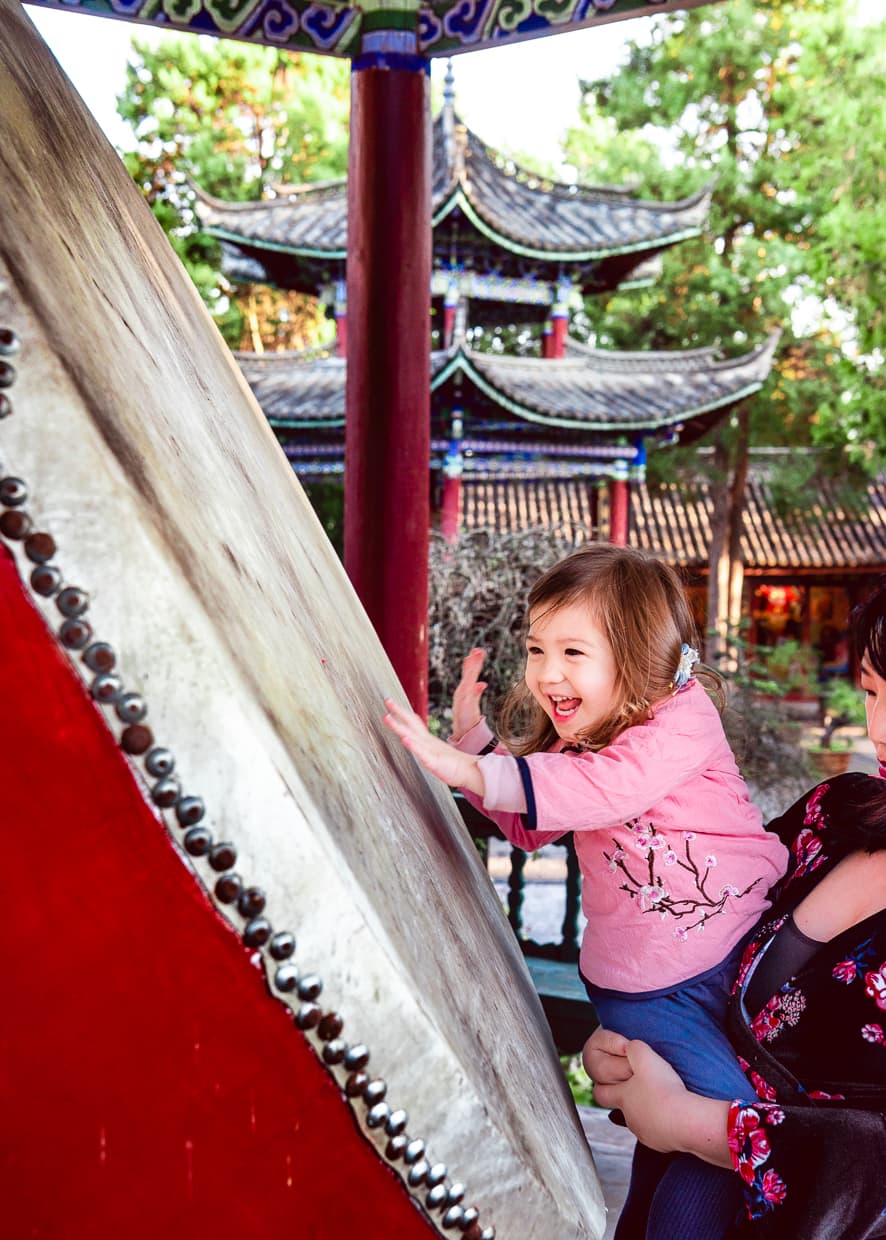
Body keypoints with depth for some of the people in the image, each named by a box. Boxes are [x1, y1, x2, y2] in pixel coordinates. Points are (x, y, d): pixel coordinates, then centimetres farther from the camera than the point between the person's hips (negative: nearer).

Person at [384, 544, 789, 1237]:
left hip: (747, 943, -1)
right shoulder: (569, 737, 1)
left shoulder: (682, 717, -18)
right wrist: (474, 735, 2)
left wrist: (466, 771, -42)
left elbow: (599, 788, -36)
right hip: (647, 983, 2)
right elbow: (529, 825, 14)